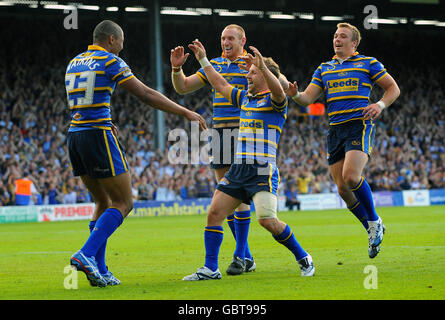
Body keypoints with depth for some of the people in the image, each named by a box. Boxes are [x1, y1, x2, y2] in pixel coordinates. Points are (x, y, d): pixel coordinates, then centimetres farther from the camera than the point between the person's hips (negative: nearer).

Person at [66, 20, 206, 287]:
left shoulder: (74, 63, 17)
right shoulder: (110, 62, -5)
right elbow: (146, 95, -7)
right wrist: (186, 112, -2)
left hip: (74, 135, 8)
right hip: (98, 134, -8)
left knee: (104, 202, 16)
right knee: (123, 203, -2)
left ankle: (99, 270, 8)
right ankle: (86, 254, -18)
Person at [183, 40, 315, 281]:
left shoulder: (274, 100, -4)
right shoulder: (245, 97, 19)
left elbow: (277, 90, -27)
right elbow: (221, 85, 32)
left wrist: (262, 66, -41)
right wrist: (203, 60, 31)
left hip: (262, 170, -8)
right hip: (238, 168, 8)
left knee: (268, 220, -18)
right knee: (214, 213, -3)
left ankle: (303, 258, 1)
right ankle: (210, 269, 2)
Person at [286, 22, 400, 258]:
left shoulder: (368, 63, 6)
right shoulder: (324, 69, 18)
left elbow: (393, 88, 10)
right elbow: (308, 97, 11)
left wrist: (380, 105, -8)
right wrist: (295, 94, -11)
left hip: (359, 126, -5)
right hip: (335, 130, 5)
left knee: (351, 176, -25)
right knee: (342, 188, -1)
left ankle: (375, 222, -5)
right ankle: (373, 230, 16)